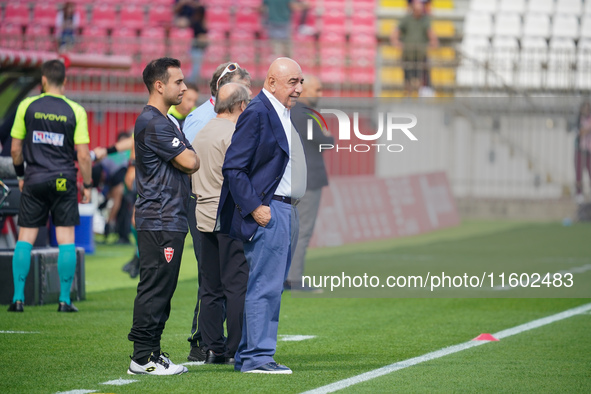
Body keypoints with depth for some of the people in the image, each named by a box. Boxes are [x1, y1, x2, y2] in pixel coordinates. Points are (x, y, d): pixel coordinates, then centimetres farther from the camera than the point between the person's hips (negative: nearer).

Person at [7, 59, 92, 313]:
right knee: (66, 239, 4)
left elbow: (15, 148, 3)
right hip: (64, 182, -1)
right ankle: (65, 299, 1)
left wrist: (20, 175, 18)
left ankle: (18, 298, 3)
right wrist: (87, 185, 6)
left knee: (25, 239, 6)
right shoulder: (75, 111, -4)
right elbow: (83, 155, -6)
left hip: (34, 179, 1)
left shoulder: (27, 106, -2)